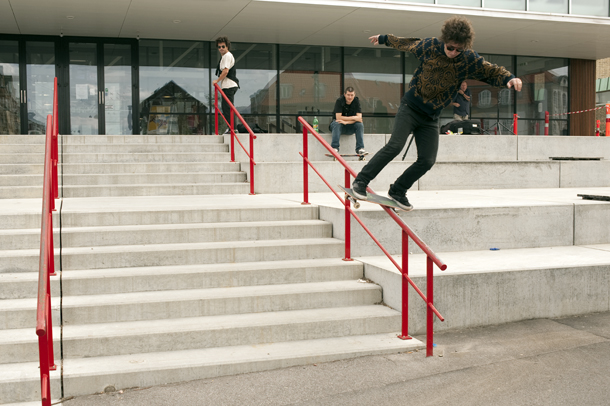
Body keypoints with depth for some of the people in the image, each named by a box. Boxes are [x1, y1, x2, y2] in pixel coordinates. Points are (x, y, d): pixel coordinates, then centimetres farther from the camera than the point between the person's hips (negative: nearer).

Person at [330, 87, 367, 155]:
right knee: (337, 124, -35)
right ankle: (334, 147, -38)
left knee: (360, 125, -24)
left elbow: (359, 118, -16)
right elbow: (338, 117, -22)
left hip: (350, 127, 2)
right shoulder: (339, 101, -14)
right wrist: (353, 118, -19)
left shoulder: (356, 101, -7)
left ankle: (360, 148, -26)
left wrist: (346, 122, -27)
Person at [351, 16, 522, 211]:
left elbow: (493, 71, 0)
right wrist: (382, 38, 25)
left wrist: (509, 78, -22)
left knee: (427, 160, -5)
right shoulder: (429, 46, -7)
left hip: (430, 118, 3)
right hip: (410, 107, -3)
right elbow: (406, 43, 12)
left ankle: (397, 191, 14)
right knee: (395, 146, -22)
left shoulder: (469, 60, -5)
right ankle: (360, 181, -11)